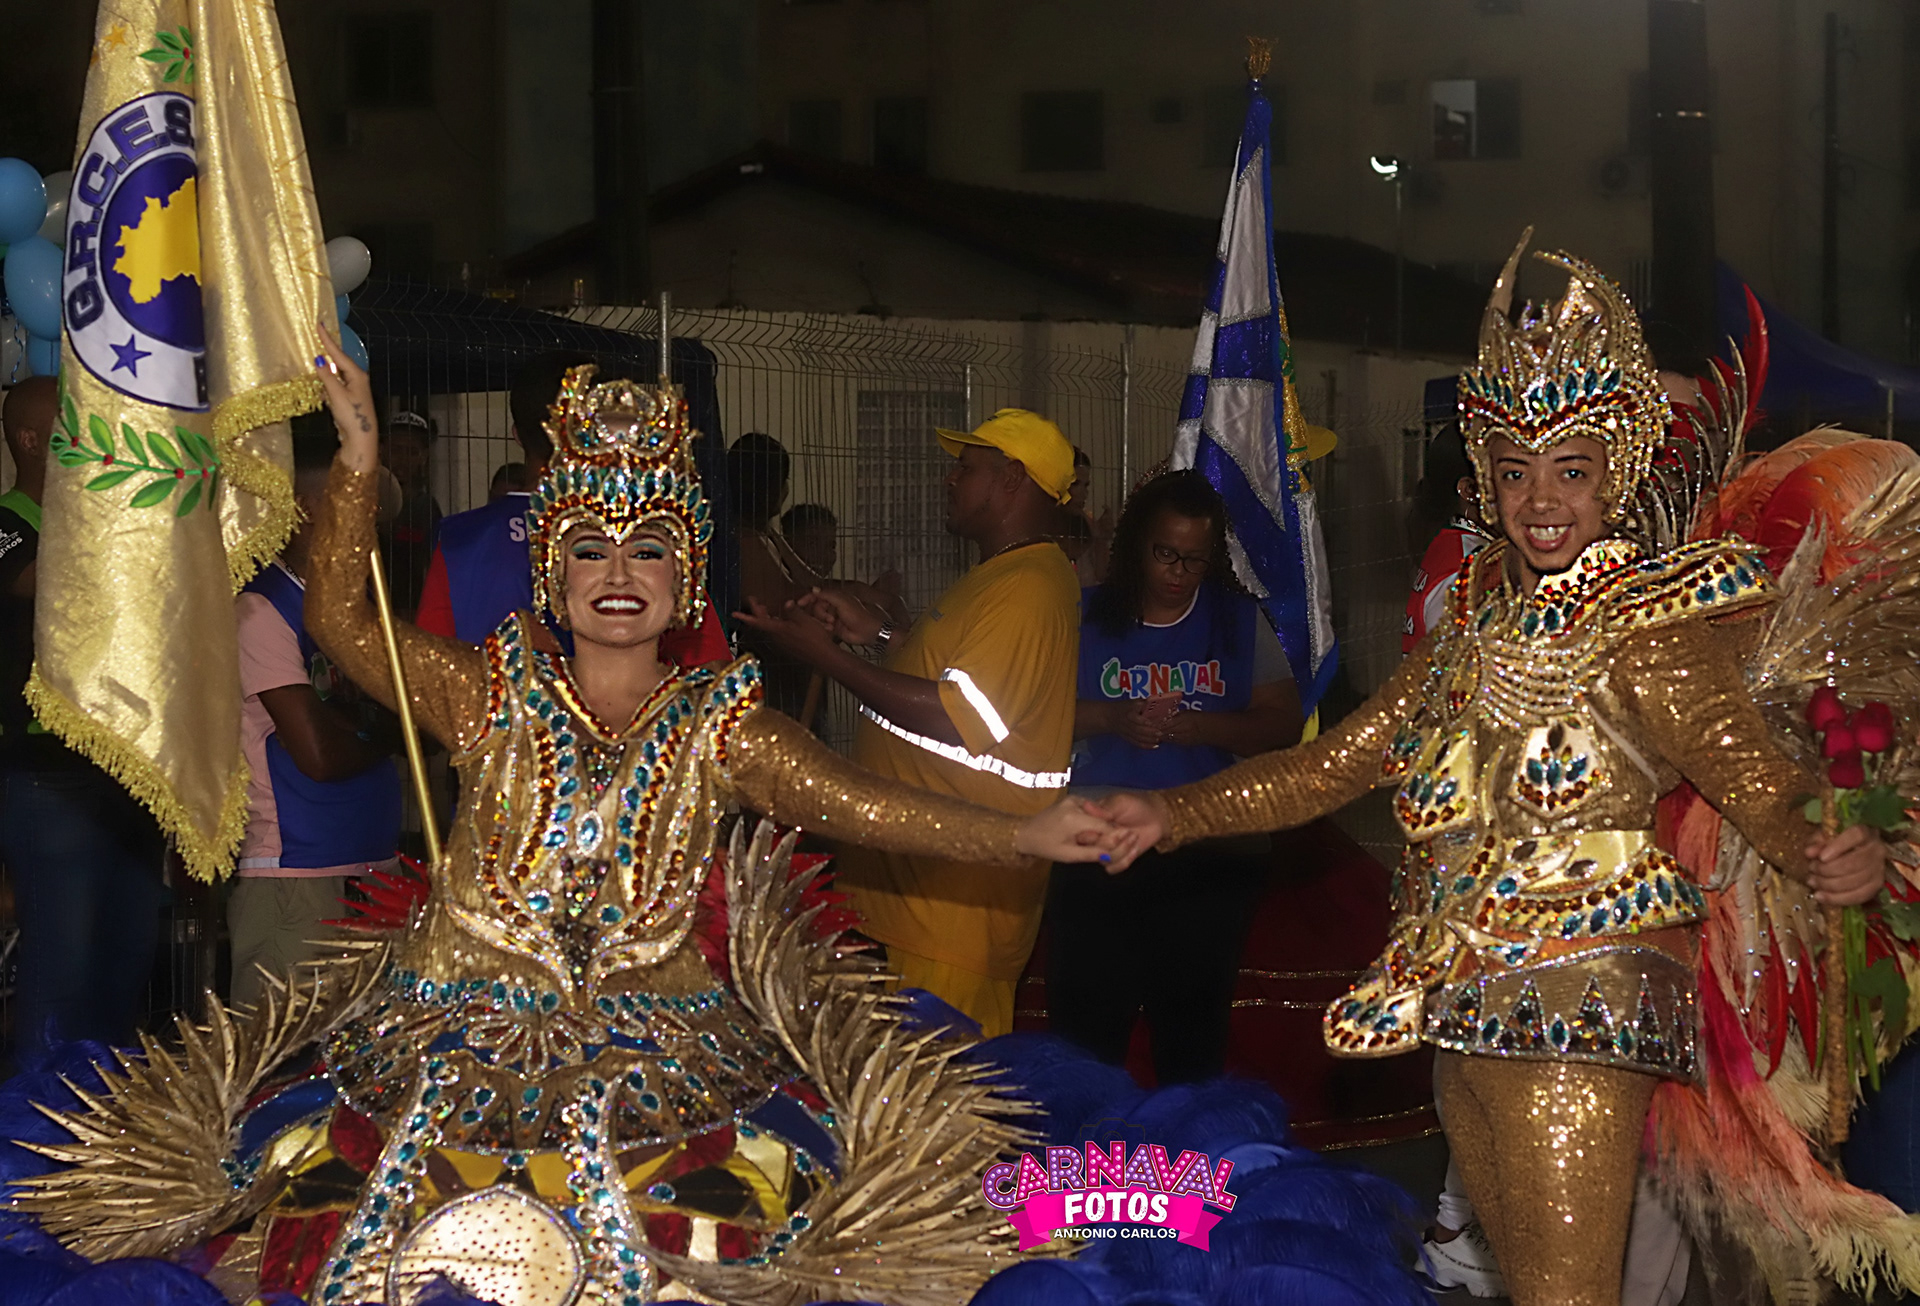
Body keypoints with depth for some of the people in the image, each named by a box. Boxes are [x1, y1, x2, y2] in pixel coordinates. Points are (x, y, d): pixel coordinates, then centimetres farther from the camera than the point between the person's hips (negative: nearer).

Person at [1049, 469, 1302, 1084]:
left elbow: (1283, 725, 3)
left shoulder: (1239, 622, 9)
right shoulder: (1085, 616, 8)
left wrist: (1201, 727, -13)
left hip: (1209, 856, 0)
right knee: (1085, 1032, -3)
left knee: (1192, 1035, 4)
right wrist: (1109, 720, -12)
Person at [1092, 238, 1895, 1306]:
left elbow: (1750, 768, -18)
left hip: (1577, 1009, -7)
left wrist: (1832, 858, -39)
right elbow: (1328, 768, 19)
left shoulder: (1645, 627, -5)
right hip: (1468, 1014, 7)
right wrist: (1175, 815, 11)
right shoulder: (1476, 629, 15)